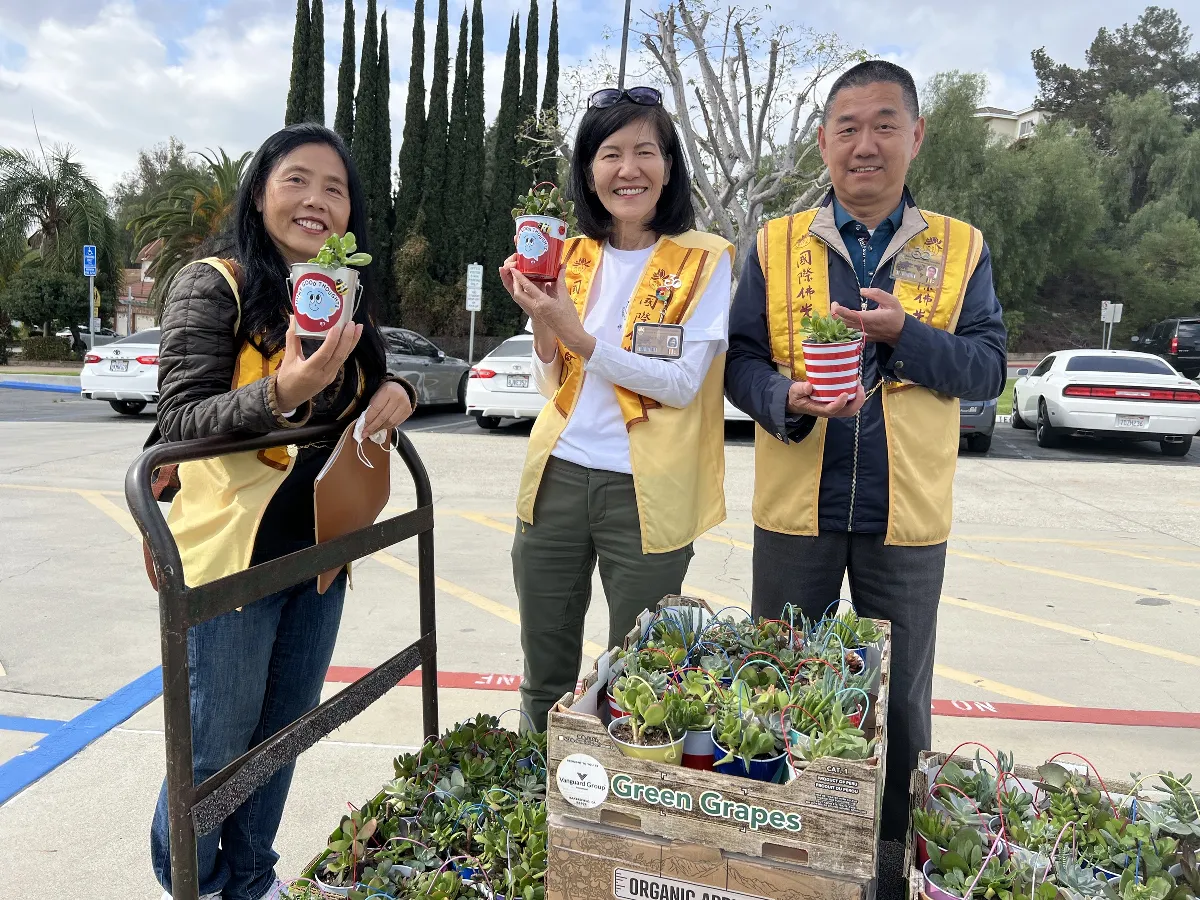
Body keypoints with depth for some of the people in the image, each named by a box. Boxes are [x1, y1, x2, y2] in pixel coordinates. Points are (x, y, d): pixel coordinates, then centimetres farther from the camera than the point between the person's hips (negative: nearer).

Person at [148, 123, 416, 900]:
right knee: (217, 743, 8)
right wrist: (281, 393, -33)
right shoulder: (214, 286, -10)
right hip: (233, 556, -5)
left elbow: (363, 408, 17)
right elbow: (179, 419, -15)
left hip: (321, 552, 6)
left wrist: (395, 393, -7)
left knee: (283, 734, 17)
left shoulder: (350, 299, 8)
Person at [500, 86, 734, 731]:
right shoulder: (572, 254, 8)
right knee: (544, 676, 18)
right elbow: (551, 384, 9)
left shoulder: (704, 258, -4)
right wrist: (542, 321, -10)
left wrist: (578, 336, -21)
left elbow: (683, 383, -14)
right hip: (556, 477, 4)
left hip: (645, 492, -4)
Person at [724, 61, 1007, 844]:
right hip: (796, 508, 0)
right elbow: (740, 360, 0)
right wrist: (787, 398, -21)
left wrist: (904, 333, -18)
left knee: (901, 697, 14)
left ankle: (895, 851, 38)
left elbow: (989, 369, -1)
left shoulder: (961, 248, 3)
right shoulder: (776, 244, 3)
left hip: (906, 514, 0)